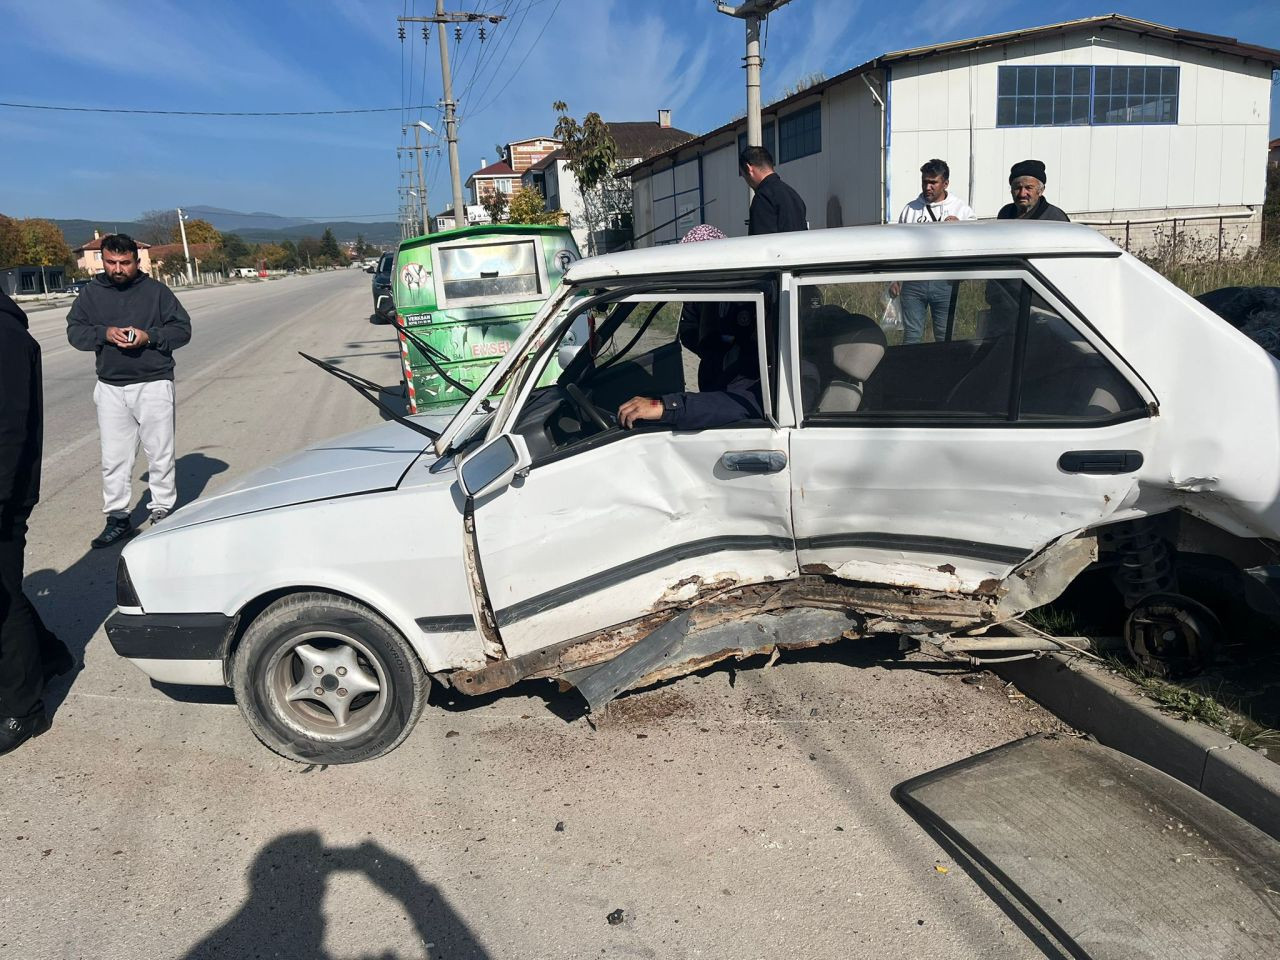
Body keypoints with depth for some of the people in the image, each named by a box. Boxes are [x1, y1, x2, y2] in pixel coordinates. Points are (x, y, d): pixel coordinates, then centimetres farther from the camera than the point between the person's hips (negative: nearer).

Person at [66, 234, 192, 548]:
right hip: (110, 388, 3)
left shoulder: (156, 290, 0)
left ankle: (162, 511, 15)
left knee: (160, 453, 3)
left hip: (154, 384, -3)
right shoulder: (91, 293, 8)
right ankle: (117, 518, 15)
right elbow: (74, 331, 7)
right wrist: (105, 333, -13)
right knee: (113, 458, 6)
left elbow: (182, 328, 0)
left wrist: (148, 336, -16)